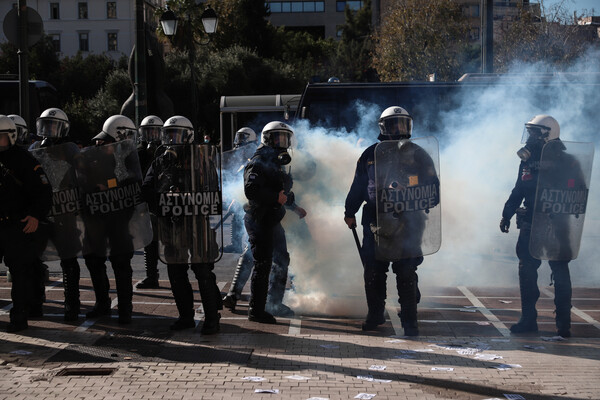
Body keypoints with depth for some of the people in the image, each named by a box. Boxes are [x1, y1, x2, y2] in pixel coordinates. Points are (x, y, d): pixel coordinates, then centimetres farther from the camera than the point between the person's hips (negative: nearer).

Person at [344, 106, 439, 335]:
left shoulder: (417, 154, 5)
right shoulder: (371, 154, 9)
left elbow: (432, 184, 7)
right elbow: (358, 186, 16)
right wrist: (350, 212, 16)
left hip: (408, 222, -2)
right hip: (375, 220, 2)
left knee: (406, 273, -4)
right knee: (373, 271, 4)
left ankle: (409, 320, 4)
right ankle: (375, 314, 20)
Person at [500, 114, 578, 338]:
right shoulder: (528, 160, 10)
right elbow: (518, 191, 18)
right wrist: (507, 215, 15)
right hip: (530, 225, 6)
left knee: (560, 273, -1)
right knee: (526, 271, 6)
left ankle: (563, 323, 6)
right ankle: (528, 319, 16)